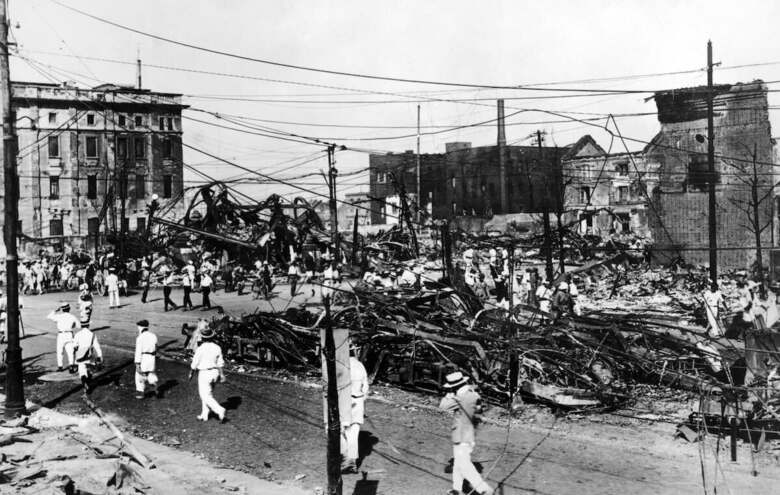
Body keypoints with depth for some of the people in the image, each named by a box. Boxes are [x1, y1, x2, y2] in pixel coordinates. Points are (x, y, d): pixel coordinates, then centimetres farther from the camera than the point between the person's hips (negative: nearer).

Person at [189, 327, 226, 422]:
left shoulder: (200, 349, -16)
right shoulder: (217, 348, 0)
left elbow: (194, 364, -8)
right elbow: (220, 363, 4)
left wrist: (191, 373, 7)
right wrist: (221, 374, 11)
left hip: (204, 373, -6)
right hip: (214, 372, 6)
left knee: (206, 396, -1)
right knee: (208, 394, 18)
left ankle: (220, 410, -18)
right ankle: (204, 415, 24)